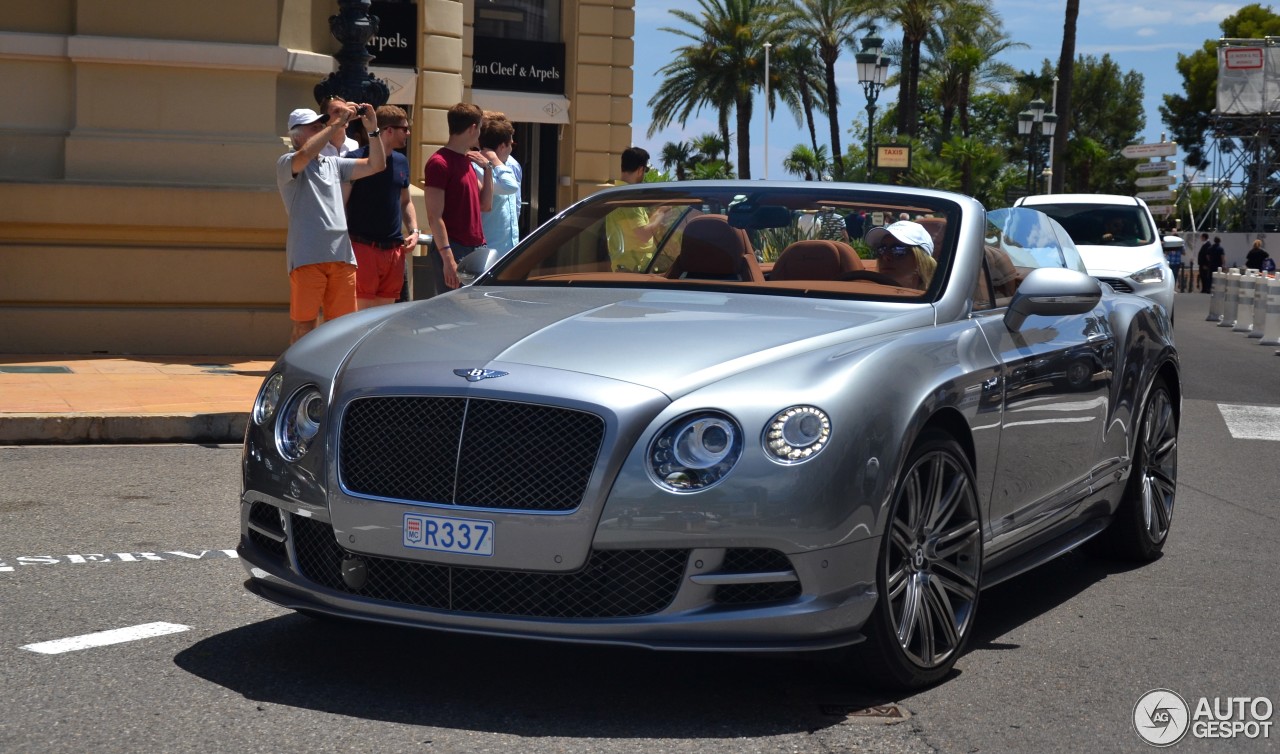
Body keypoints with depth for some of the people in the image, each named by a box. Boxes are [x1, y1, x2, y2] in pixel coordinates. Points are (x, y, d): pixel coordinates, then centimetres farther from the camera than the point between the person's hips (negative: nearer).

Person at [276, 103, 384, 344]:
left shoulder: (333, 164, 20)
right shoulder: (286, 164, 1)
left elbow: (375, 165, 16)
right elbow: (305, 154, -21)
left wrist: (372, 129, 2)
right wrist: (336, 123, -18)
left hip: (342, 255, 6)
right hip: (307, 258, -6)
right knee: (305, 327, -3)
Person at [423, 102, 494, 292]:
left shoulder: (466, 161, 16)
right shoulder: (439, 163, -11)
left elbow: (485, 205, 21)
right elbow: (434, 217, -16)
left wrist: (487, 169, 10)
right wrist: (448, 258, -22)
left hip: (475, 249, 9)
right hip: (454, 250, -9)